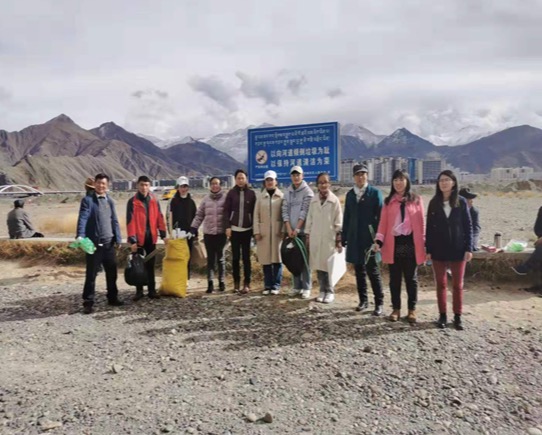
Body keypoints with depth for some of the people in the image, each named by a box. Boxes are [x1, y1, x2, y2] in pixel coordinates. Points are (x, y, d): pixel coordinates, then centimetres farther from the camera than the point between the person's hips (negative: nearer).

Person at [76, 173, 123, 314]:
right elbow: (82, 218, -13)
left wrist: (118, 239, 6)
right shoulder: (87, 200, -3)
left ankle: (113, 298, 26)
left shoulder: (110, 201, 13)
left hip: (109, 243, 5)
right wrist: (80, 236, -27)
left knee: (112, 272, 12)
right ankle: (88, 302, 12)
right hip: (94, 243, -5)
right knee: (91, 274, 2)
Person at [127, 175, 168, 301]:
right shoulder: (132, 201, -4)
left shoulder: (155, 201, 6)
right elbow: (130, 221, -9)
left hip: (151, 237, 3)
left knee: (150, 265, 10)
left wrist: (163, 235, 1)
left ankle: (152, 290, 18)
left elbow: (159, 218, 7)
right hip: (138, 238, -3)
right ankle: (139, 291, 16)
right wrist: (132, 239, -15)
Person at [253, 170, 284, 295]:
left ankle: (276, 285, 8)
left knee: (277, 258, 0)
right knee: (266, 259, 4)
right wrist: (256, 231, -2)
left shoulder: (282, 196, 4)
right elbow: (256, 215, 6)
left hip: (277, 232, -1)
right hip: (264, 232, 2)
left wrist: (284, 230, -8)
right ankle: (268, 285, 12)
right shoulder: (260, 197, 8)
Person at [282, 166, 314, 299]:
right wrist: (289, 229, -5)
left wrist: (297, 229, -14)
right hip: (291, 231, 5)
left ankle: (306, 288, 5)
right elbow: (285, 211, 6)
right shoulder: (288, 192, 12)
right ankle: (297, 286, 17)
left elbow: (305, 212, -10)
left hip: (303, 231, -5)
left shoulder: (308, 191, -3)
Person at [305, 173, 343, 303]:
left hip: (329, 238, -3)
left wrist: (339, 240, -4)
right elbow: (310, 219, 10)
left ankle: (330, 292, 14)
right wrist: (308, 236, 8)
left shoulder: (334, 200, -3)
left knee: (328, 265, 0)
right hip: (315, 238, 3)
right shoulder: (314, 200, 7)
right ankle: (322, 290, 19)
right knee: (318, 265, 7)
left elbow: (338, 222, -2)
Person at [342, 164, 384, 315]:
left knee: (373, 270, -2)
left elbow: (380, 216, -5)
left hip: (370, 238, -4)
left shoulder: (375, 193, -1)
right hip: (354, 238, 4)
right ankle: (363, 300, 21)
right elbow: (347, 216, 12)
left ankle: (379, 303, 7)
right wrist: (344, 237, 9)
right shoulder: (350, 194, 11)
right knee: (359, 270, 10)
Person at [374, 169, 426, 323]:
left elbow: (421, 223, 2)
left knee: (411, 278, 9)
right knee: (394, 279, 9)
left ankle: (412, 310, 20)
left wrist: (424, 244, -1)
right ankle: (396, 309, 20)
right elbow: (383, 222, 3)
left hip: (411, 243, -1)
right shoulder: (388, 201, 8)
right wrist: (379, 240, -8)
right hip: (393, 244, 2)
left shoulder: (416, 200, 3)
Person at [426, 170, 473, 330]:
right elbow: (429, 228, 2)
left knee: (458, 285, 7)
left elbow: (468, 226, 0)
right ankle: (442, 315, 18)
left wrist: (468, 248, -7)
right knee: (441, 284, 8)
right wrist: (428, 250, -1)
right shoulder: (434, 203, 2)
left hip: (458, 250, -1)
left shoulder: (461, 202, -1)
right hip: (438, 251, 1)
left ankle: (457, 316, 17)